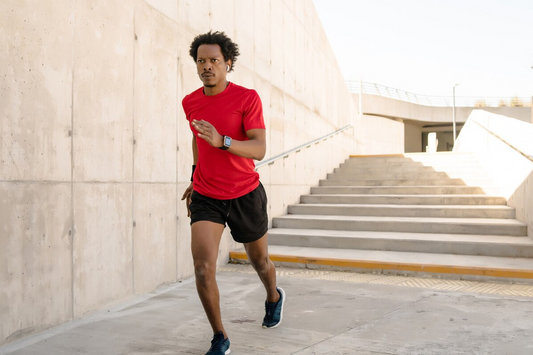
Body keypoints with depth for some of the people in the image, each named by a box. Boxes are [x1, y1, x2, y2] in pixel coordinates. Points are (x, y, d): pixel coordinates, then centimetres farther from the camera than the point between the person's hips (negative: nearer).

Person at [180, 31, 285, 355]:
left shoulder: (248, 98, -12)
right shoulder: (190, 103, 3)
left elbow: (259, 150, -21)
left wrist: (222, 141, -36)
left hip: (246, 195, -2)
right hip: (206, 197, 3)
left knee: (260, 260, 17)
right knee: (203, 268, -15)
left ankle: (274, 297, 53)